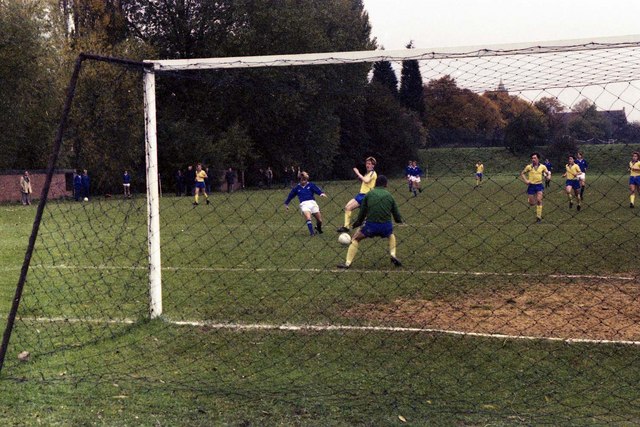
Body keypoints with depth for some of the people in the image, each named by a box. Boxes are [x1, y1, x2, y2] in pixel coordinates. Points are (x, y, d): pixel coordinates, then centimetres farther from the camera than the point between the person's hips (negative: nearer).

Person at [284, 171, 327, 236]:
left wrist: (322, 193, -29)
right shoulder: (297, 188, 14)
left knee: (319, 220, 1)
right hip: (304, 204, 0)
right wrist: (286, 203, 33)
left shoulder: (311, 185, 9)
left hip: (312, 202, 0)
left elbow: (317, 189, -8)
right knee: (308, 217, -28)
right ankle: (312, 232, -26)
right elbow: (290, 195, 26)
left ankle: (318, 228, 34)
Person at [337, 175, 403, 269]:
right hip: (386, 226, 2)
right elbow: (397, 217, 12)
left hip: (371, 225, -2)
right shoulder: (389, 196, 11)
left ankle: (348, 263, 8)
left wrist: (357, 223, 24)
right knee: (391, 235, 36)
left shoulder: (368, 194, 8)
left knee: (355, 238, 19)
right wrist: (399, 220, 35)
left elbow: (362, 213, 8)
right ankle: (393, 255, 16)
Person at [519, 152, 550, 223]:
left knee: (539, 200, -17)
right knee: (531, 203, 4)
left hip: (539, 185, -1)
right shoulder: (529, 167, -3)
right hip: (531, 185, 1)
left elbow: (547, 172, 16)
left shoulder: (542, 167, -1)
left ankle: (539, 216, -8)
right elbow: (522, 173, 8)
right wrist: (525, 180, -5)